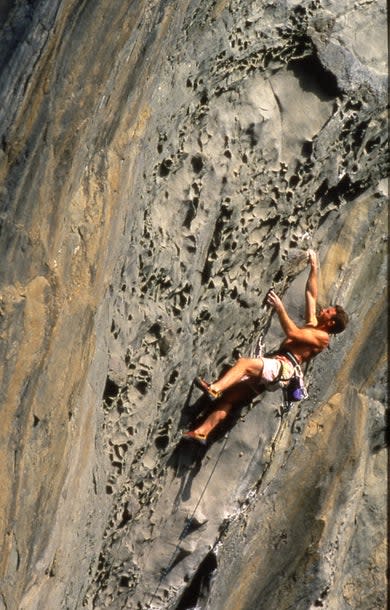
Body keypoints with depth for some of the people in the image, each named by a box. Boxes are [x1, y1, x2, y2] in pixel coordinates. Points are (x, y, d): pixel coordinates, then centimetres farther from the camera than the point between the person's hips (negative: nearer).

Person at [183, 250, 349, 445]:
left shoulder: (322, 336, -1)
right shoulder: (312, 325, 27)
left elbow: (292, 333, -15)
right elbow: (311, 294, 35)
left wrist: (279, 308, -16)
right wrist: (314, 268, 33)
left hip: (283, 367, -9)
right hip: (274, 365, 9)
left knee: (244, 362, -35)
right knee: (227, 397, -5)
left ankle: (214, 389, -52)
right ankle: (202, 431, -13)